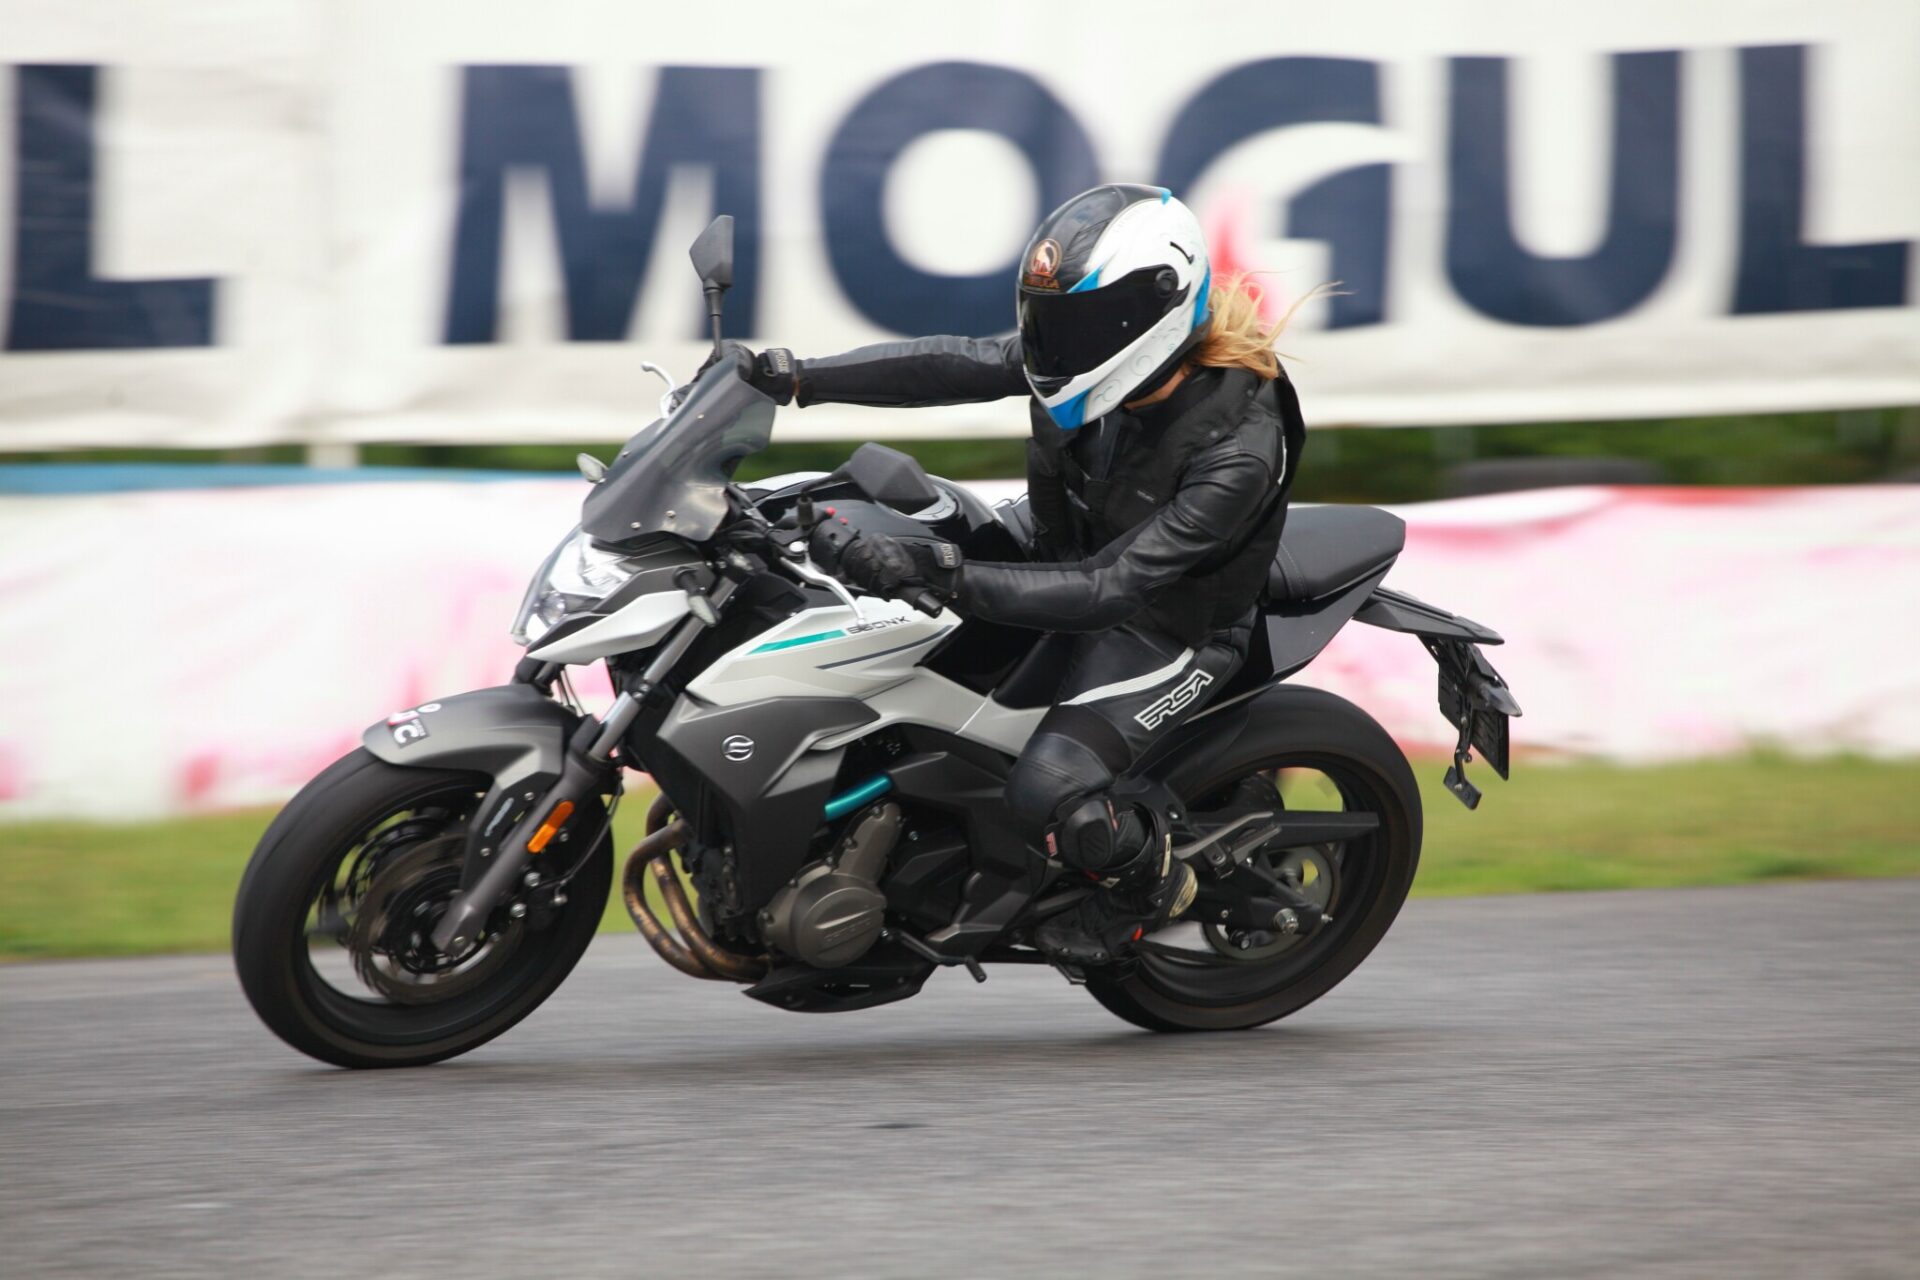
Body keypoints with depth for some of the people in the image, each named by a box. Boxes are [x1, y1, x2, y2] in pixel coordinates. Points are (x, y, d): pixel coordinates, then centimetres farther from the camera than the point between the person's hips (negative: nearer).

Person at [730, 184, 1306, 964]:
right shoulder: (1099, 349, -17)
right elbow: (955, 366, -14)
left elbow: (1108, 589, -39)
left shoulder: (1240, 450, -35)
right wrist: (799, 379, -25)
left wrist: (941, 576, -46)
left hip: (1169, 629, -8)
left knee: (1049, 794, -27)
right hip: (1065, 562, 8)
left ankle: (1153, 880, 8)